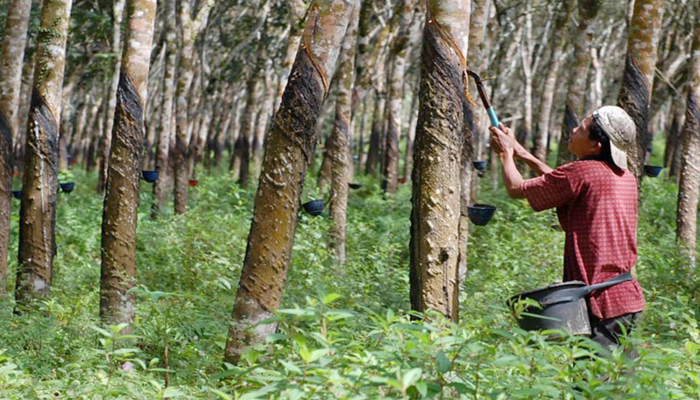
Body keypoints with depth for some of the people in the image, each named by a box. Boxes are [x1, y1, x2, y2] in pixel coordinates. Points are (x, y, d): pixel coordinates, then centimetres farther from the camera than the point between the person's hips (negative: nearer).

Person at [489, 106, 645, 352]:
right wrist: (522, 153, 31)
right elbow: (563, 184, 27)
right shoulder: (626, 177, 11)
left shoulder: (583, 171, -14)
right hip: (629, 298, 9)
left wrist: (506, 153, 15)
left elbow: (516, 189, -4)